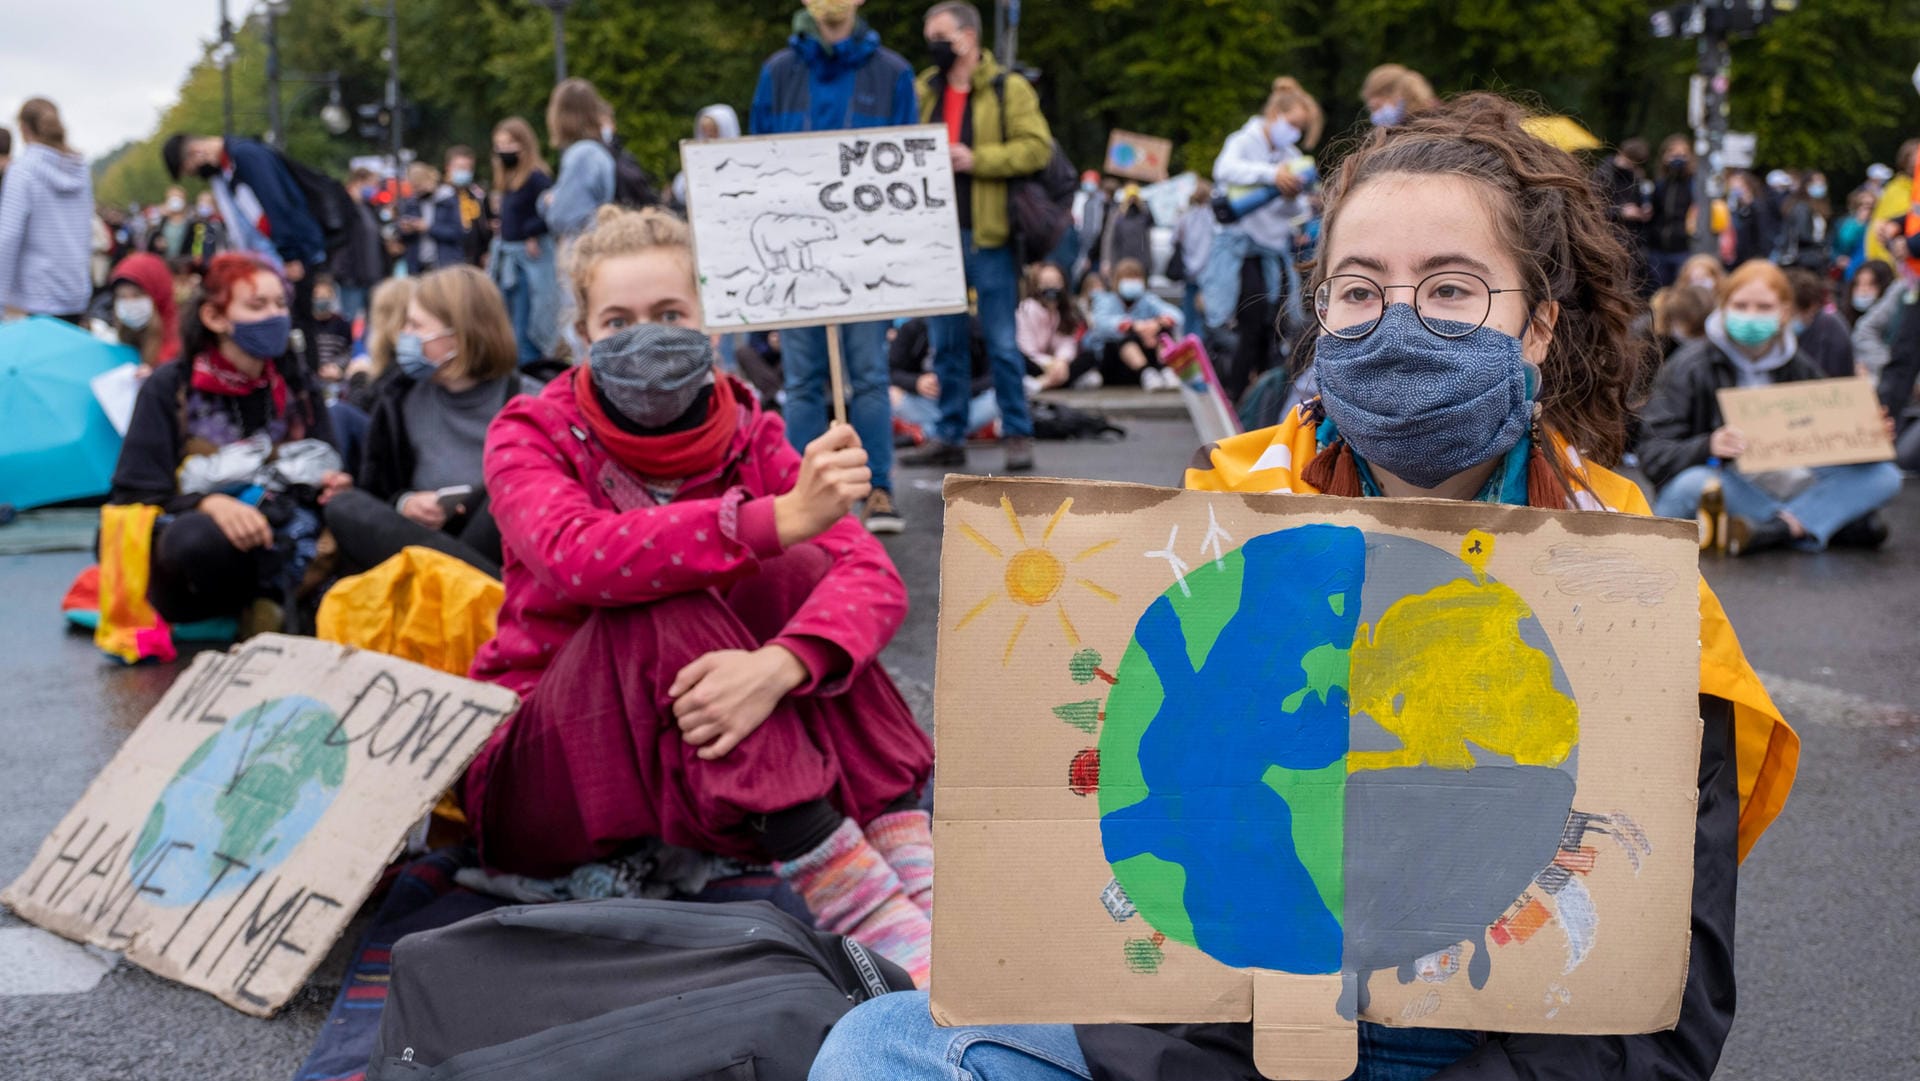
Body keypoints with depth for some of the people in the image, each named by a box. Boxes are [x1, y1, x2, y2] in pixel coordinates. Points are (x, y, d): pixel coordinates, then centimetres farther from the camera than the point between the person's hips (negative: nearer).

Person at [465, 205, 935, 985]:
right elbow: (575, 556, -33)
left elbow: (871, 575, -18)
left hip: (711, 736, 4)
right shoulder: (531, 434, -9)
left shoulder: (747, 434, -1)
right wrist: (776, 519, -45)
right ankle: (869, 919, -40)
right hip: (540, 771, -3)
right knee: (664, 607, -31)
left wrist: (778, 665, -39)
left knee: (801, 572, -19)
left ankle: (920, 872, -28)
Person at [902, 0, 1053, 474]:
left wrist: (975, 159, -17)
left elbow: (1037, 147, -11)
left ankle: (1017, 434, 11)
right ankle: (950, 437, 18)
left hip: (989, 237, -5)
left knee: (1001, 341, 0)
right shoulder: (924, 89, 12)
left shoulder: (1008, 88, -3)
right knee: (945, 342, 10)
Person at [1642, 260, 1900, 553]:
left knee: (1883, 475, -11)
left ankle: (1780, 528, -31)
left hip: (1782, 487, 4)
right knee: (1693, 484, -39)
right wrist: (1708, 447, -32)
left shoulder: (1799, 369, 11)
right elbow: (1653, 454, -12)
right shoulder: (1690, 367, -4)